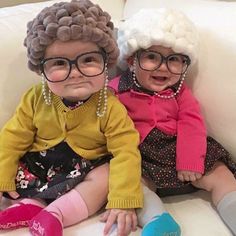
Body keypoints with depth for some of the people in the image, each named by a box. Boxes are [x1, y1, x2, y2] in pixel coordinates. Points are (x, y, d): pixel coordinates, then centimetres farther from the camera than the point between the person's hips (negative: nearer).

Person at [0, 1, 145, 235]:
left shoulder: (110, 107, -21)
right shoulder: (36, 98, -12)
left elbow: (125, 152, -26)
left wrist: (123, 202, -35)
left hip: (86, 173, -3)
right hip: (36, 167, 3)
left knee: (109, 174, -27)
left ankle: (54, 215, -26)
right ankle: (31, 204, -14)